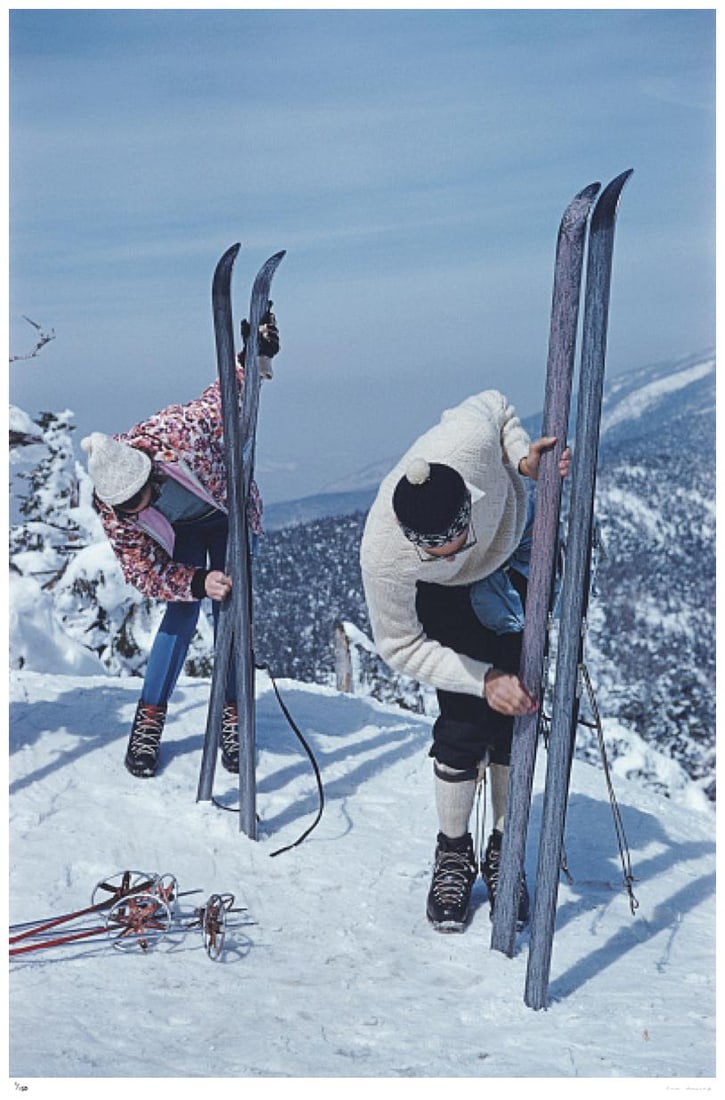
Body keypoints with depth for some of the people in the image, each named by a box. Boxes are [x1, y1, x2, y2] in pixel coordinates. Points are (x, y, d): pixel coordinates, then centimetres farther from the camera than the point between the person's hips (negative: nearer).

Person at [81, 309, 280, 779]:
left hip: (230, 513, 0)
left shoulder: (180, 431, -39)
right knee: (181, 617, -9)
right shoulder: (111, 508, -32)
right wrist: (197, 583, -40)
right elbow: (141, 568, -26)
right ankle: (149, 721, 5)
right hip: (181, 533, 0)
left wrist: (254, 358, -30)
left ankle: (232, 717, 9)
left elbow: (227, 397, -18)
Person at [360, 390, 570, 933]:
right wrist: (485, 679, -31)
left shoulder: (472, 439, -41)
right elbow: (402, 648, -23)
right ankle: (453, 854, 12)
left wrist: (524, 458, -29)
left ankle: (504, 852, 16)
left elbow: (494, 403, -13)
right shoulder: (383, 558, -40)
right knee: (466, 723, -13)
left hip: (518, 554, 2)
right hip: (446, 596, -2)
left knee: (514, 716, -2)